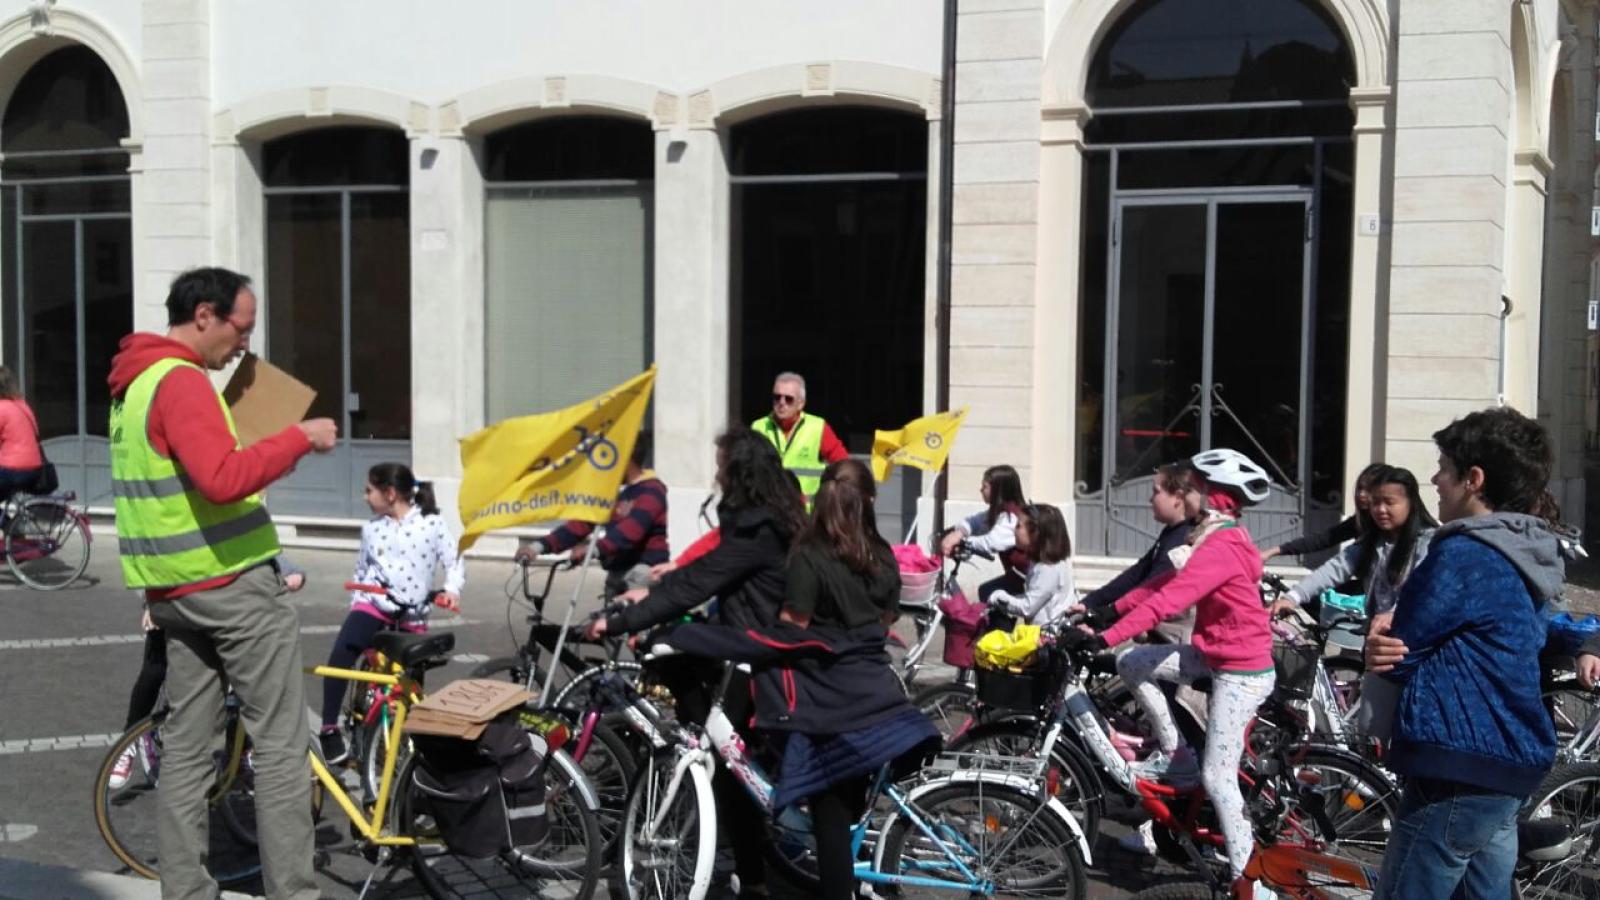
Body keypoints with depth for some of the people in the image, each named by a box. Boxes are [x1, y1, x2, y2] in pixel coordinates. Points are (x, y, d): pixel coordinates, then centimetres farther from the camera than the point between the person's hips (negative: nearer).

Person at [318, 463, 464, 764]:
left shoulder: (432, 524, -2)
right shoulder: (372, 528, 8)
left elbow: (454, 562, 0)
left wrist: (452, 590, -16)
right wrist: (356, 604, 18)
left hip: (412, 614, -1)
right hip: (374, 603, 1)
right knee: (340, 655, -25)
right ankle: (329, 730, -21)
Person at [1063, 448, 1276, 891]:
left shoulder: (1221, 548, -24)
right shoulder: (1224, 538, 9)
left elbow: (1166, 601, -31)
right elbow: (1168, 582, 10)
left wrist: (1102, 638, -33)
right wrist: (1112, 610, 2)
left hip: (1241, 673, -10)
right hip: (1217, 655, 10)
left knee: (1217, 778, -6)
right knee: (1132, 664, 5)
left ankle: (1246, 875, 5)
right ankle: (1175, 756, 14)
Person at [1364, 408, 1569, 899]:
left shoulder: (1464, 555, -17)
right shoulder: (1532, 557, 13)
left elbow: (1401, 652, -13)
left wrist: (1383, 641, 8)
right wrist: (1389, 645, -6)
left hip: (1457, 771, -9)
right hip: (1513, 768, 9)